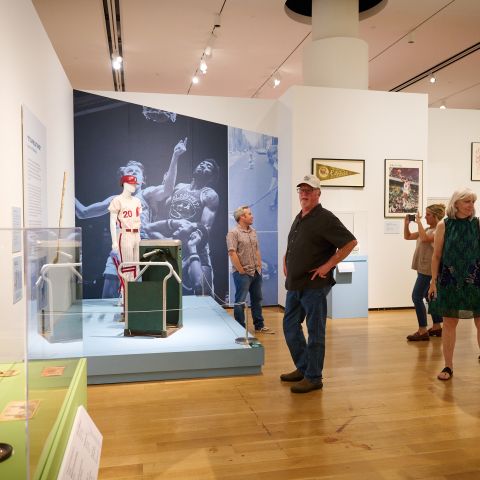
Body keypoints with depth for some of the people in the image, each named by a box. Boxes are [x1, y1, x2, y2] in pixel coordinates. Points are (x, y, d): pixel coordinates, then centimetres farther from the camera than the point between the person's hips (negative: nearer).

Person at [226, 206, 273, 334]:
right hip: (243, 274, -8)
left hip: (256, 272, 8)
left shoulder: (253, 232, 12)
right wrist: (241, 271, -17)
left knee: (257, 299, 15)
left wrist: (259, 266, 9)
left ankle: (259, 326, 26)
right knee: (240, 302, 0)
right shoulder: (233, 233, -12)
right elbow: (232, 253, -18)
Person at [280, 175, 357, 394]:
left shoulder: (325, 219, -12)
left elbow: (350, 242, -18)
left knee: (315, 332, 1)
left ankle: (313, 377, 13)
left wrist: (328, 265, -19)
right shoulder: (299, 218, 14)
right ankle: (302, 368, 30)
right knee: (290, 326, 15)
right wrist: (286, 260, 15)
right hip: (294, 285, 9)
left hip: (314, 285, -9)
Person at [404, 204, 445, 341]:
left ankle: (423, 331, -8)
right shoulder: (427, 230, 14)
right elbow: (407, 237, 18)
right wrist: (406, 223, 5)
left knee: (416, 297, -12)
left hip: (428, 269, -9)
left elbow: (425, 238, -29)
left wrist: (419, 222, -22)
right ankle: (437, 327, 23)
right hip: (423, 268, 9)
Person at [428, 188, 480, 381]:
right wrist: (434, 281, 1)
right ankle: (448, 366, 20)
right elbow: (436, 256, 3)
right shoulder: (444, 225, 0)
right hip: (450, 279, 0)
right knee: (449, 322, 7)